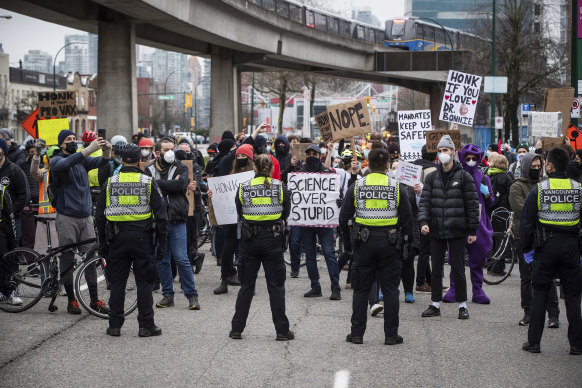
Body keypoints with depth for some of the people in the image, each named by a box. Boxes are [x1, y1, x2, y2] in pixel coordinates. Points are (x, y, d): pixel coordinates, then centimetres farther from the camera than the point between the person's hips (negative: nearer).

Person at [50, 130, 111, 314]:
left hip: (86, 216, 4)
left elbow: (99, 162, -6)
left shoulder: (82, 159, 12)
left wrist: (106, 152, -30)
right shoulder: (56, 160, -4)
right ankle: (71, 300, 10)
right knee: (67, 260, 1)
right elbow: (64, 165, -28)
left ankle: (95, 300, 7)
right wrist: (89, 150, -40)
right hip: (67, 217, -4)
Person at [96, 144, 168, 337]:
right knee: (144, 282, 5)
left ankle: (115, 325, 11)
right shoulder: (148, 182, -2)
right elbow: (161, 214, -3)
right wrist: (162, 242, 2)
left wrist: (102, 243, 13)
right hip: (142, 238, -1)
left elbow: (100, 216, 6)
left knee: (117, 283, 8)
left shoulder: (110, 183, 3)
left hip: (117, 238, 2)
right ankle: (146, 325, 6)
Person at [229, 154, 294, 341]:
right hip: (272, 238, -1)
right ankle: (282, 330, 5)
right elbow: (286, 214, 4)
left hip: (249, 239, 1)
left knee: (246, 285, 11)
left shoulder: (243, 187, -1)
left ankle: (237, 329, 12)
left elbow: (239, 212, 7)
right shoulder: (280, 187, -4)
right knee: (276, 286, 5)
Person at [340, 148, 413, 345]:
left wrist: (348, 240, 12)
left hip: (364, 241, 1)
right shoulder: (397, 187, -3)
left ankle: (357, 333, 11)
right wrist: (404, 240, 11)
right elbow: (407, 218, -1)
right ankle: (391, 335, 8)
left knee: (361, 289, 9)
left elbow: (344, 218, 1)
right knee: (390, 289, 6)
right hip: (389, 242, -1)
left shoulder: (356, 187, -1)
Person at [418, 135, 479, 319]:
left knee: (458, 269, 0)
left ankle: (462, 305, 10)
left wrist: (472, 230, -4)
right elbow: (424, 201, 4)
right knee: (436, 269, 7)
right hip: (436, 230, 3)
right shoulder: (432, 177, 9)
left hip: (456, 230, -3)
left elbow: (472, 204, 0)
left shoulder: (464, 176, 0)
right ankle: (435, 304, 16)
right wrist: (423, 221, -12)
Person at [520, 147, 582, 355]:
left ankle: (534, 342, 9)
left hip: (546, 246, -1)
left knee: (540, 294, 7)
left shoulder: (539, 189, -6)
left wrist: (527, 248, 6)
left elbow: (526, 221, -3)